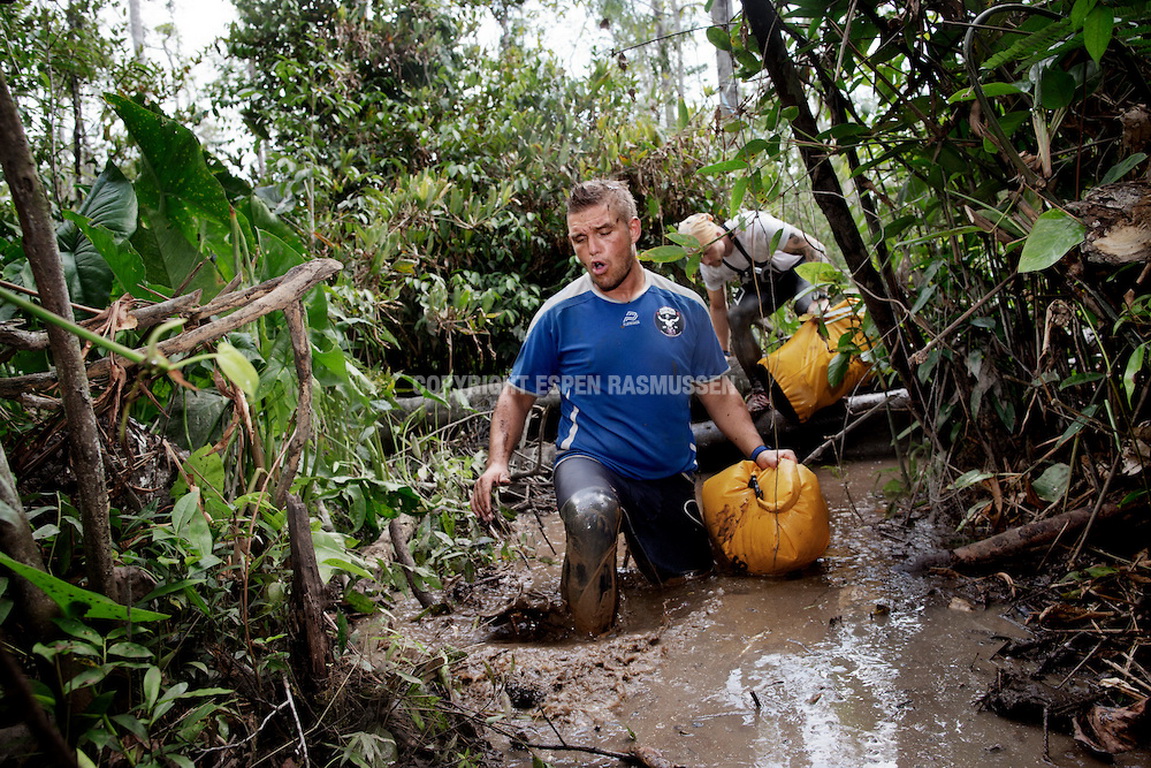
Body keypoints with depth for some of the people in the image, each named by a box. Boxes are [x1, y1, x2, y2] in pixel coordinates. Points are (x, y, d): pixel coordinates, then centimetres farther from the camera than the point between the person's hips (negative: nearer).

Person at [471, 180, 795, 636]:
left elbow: (717, 391, 9)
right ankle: (591, 634, -15)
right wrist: (497, 461, -12)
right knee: (592, 512, -38)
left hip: (669, 474, 4)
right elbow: (517, 396, 3)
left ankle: (636, 529, 43)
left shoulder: (685, 307, 0)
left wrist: (758, 452, -3)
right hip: (590, 460, -3)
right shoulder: (559, 315, -6)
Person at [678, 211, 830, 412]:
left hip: (798, 268, -4)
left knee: (809, 308, -37)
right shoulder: (709, 268, -19)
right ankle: (760, 388, -14)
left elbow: (815, 248, -31)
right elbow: (717, 307, -2)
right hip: (764, 282, 4)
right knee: (735, 317, -27)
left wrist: (820, 295, -39)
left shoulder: (755, 227, -37)